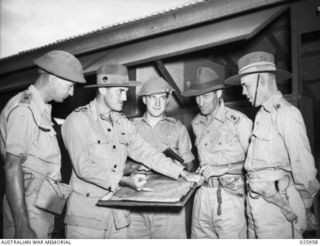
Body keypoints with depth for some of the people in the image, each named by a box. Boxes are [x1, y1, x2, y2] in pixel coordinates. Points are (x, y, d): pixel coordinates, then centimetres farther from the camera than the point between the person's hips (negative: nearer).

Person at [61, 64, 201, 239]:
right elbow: (83, 167, -16)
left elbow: (145, 152, 9)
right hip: (86, 215, -5)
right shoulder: (78, 120, -8)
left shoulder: (122, 123, 11)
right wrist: (124, 181, -23)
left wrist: (183, 173, 2)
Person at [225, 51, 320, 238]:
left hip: (278, 204, -7)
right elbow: (259, 162, 9)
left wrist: (303, 207, -2)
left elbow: (303, 165, -11)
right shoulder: (262, 115, 12)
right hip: (255, 202, 8)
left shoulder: (286, 113, -12)